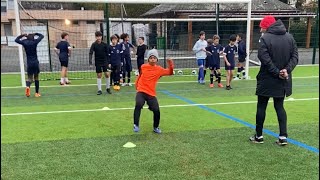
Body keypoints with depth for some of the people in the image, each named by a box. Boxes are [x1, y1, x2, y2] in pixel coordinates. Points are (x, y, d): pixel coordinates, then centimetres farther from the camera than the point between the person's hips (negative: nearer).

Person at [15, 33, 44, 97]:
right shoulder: (35, 42, -3)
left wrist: (23, 35, 21)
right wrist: (35, 34, 18)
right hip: (35, 62, -1)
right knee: (36, 78, 10)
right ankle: (37, 93, 12)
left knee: (29, 78, 8)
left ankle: (27, 86, -24)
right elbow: (42, 36, 10)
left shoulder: (25, 42, 1)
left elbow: (16, 40, 18)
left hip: (29, 63, 1)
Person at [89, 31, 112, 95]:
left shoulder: (105, 44, -3)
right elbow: (90, 53, -11)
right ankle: (99, 90, 10)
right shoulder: (94, 44, -5)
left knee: (107, 74, -6)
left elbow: (108, 54, 3)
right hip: (98, 62, 0)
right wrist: (90, 61, -24)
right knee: (99, 75, 3)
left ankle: (107, 88, 13)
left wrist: (109, 62, 1)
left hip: (105, 62, 0)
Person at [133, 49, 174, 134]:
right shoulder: (143, 67, 2)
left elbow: (170, 72, -8)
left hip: (151, 94, 1)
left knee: (156, 110, -7)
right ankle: (136, 125, -17)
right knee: (138, 105, -28)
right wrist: (136, 84, 23)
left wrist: (170, 65, -24)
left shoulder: (159, 69, -1)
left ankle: (156, 127, 19)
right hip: (141, 91, -1)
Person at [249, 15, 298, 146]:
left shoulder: (265, 38, -13)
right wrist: (287, 70, -9)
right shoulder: (289, 37, 5)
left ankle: (259, 136, 16)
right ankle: (283, 136, 10)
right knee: (279, 106, 14)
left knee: (261, 106, 8)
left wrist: (277, 72, -15)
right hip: (283, 81, 5)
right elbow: (295, 56, 0)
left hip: (267, 80, -5)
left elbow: (265, 59, -21)